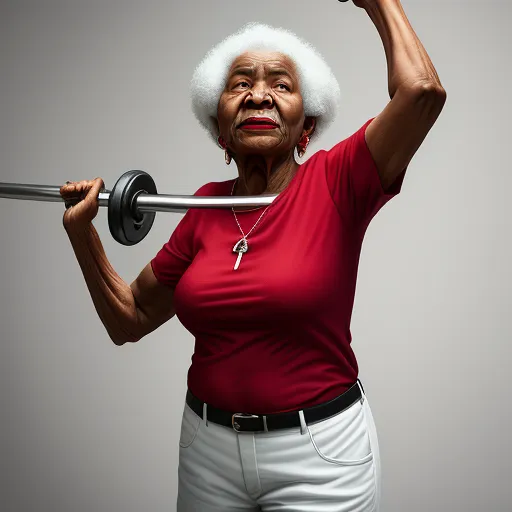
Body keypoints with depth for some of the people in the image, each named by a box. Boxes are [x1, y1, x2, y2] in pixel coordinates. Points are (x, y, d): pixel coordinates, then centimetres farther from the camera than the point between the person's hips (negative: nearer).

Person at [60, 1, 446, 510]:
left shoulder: (334, 184, -12)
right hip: (207, 447, 4)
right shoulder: (206, 206, -1)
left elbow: (422, 89, -28)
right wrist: (81, 232, -4)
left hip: (320, 450, -4)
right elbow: (130, 320, 6)